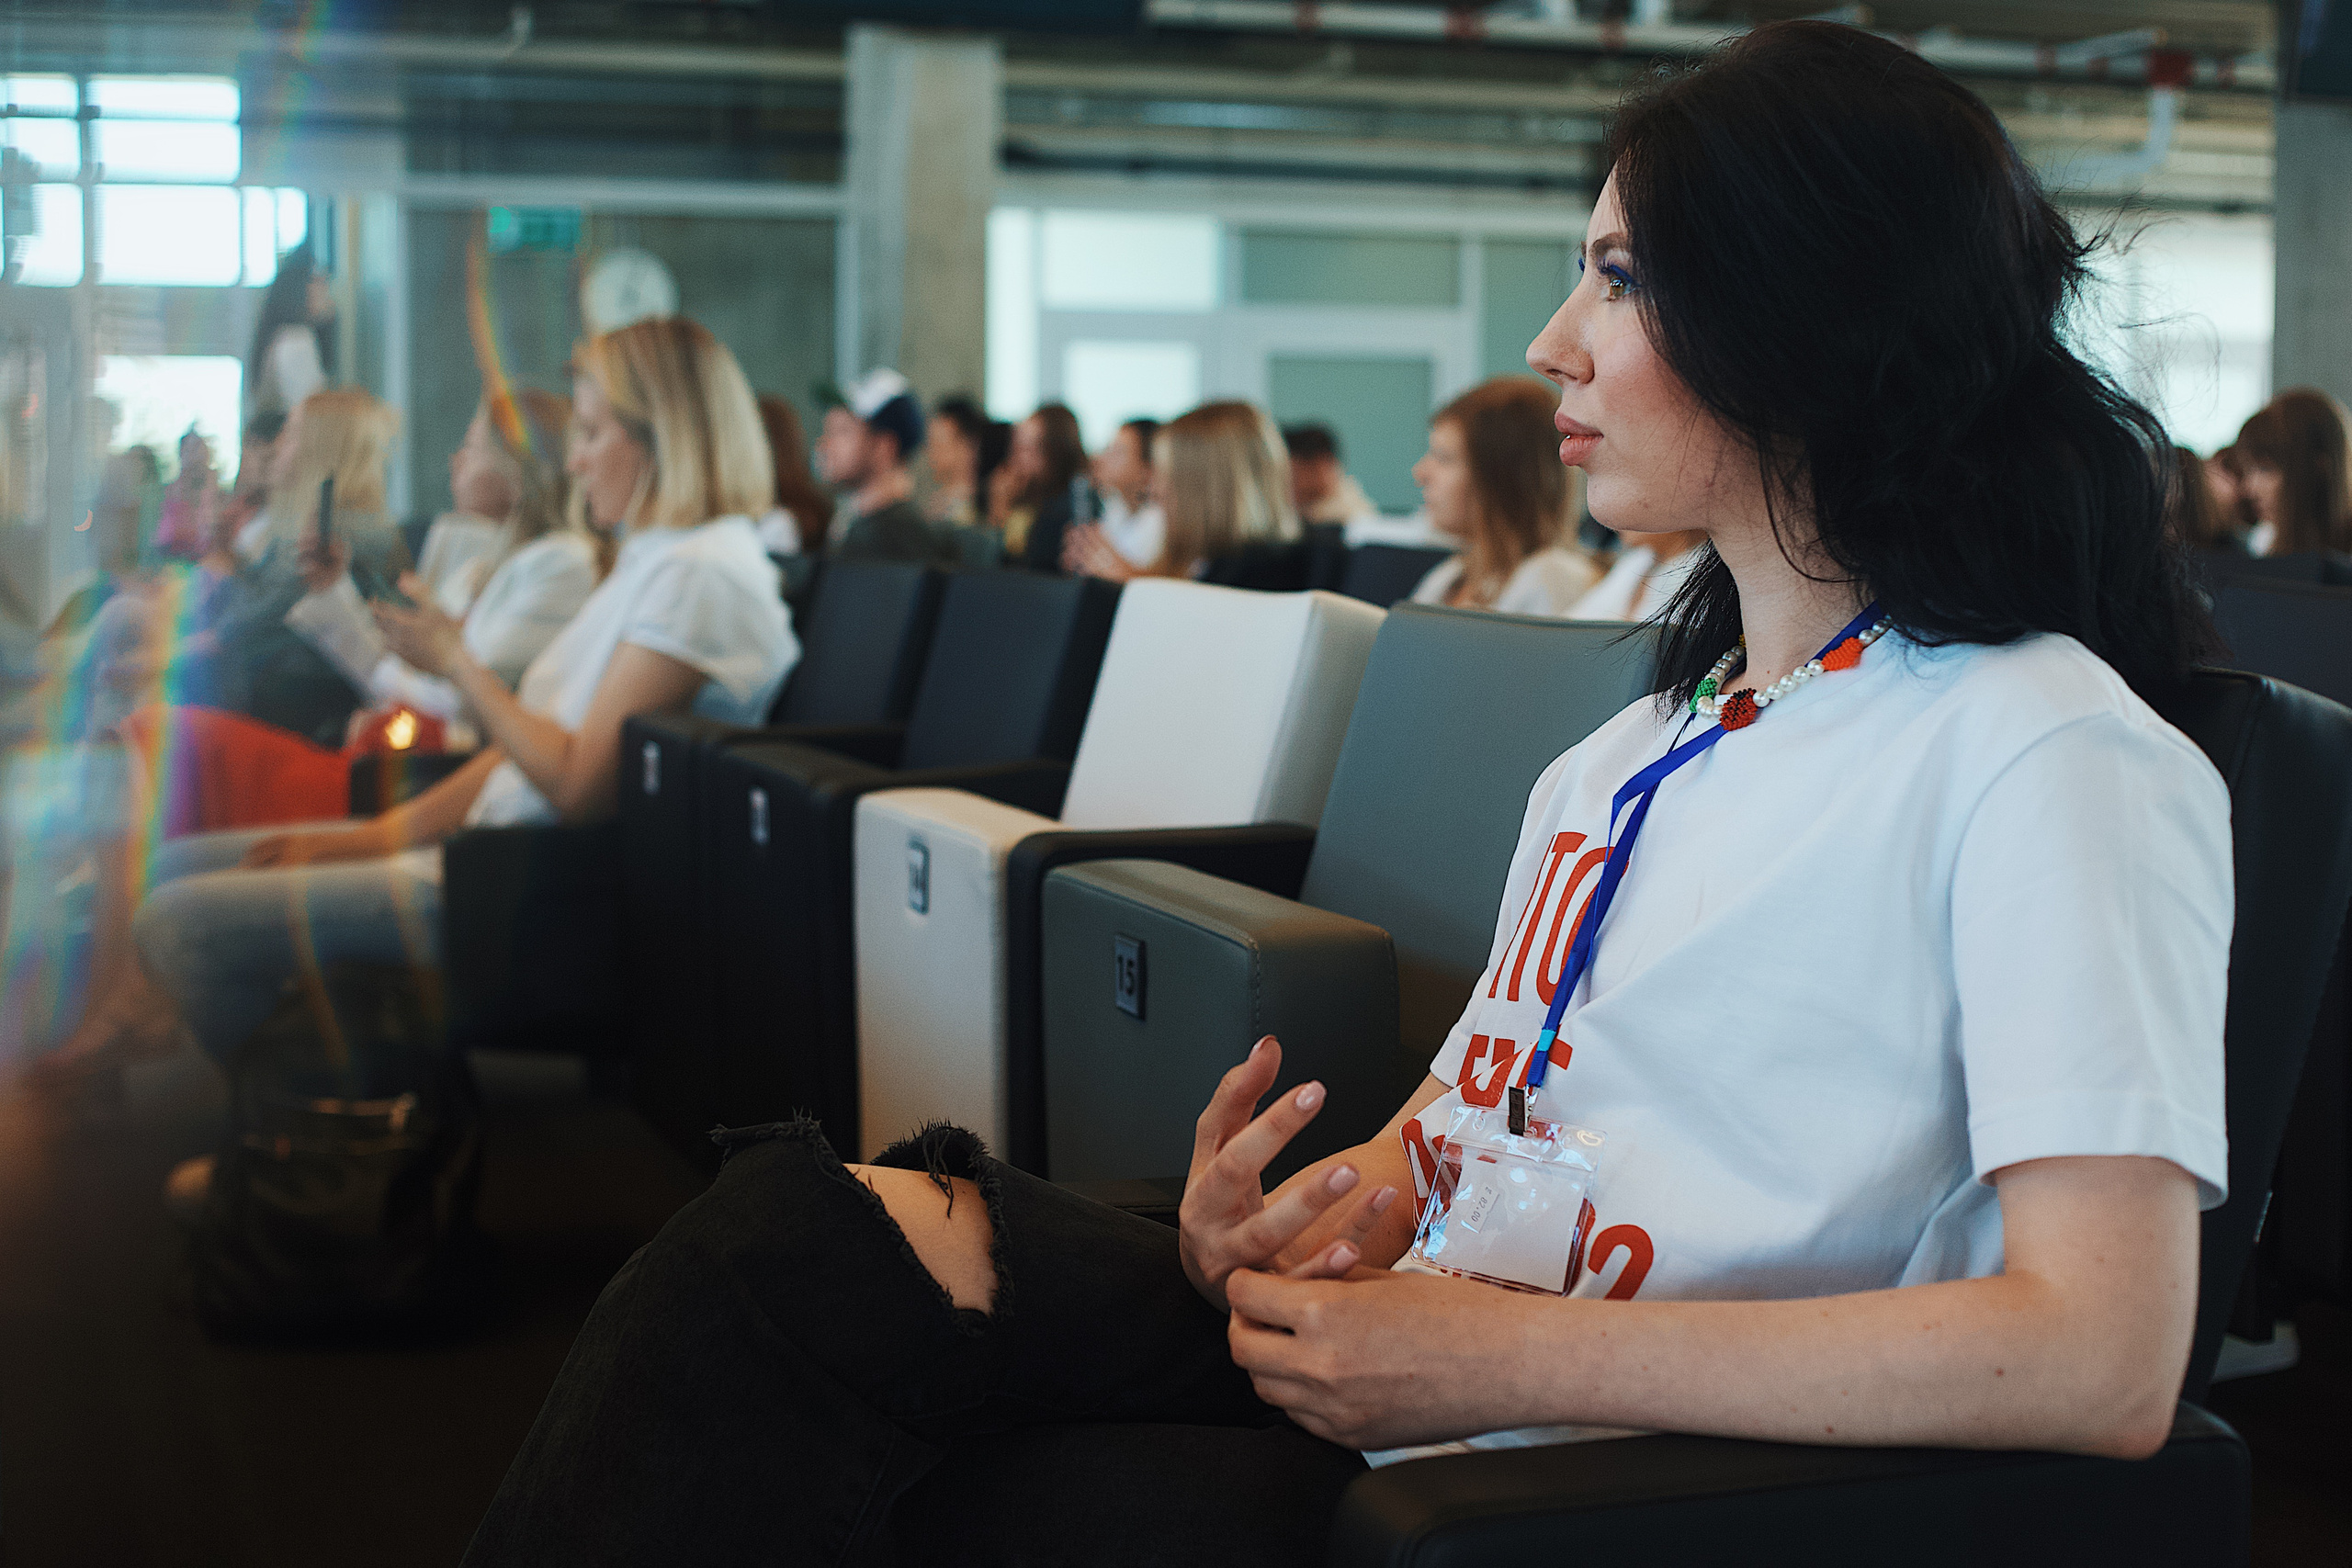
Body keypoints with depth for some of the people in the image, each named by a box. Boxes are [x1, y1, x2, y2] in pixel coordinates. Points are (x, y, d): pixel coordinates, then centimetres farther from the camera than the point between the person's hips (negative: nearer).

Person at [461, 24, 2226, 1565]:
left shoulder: (2048, 753, -8)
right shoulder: (1630, 754, 20)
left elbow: (2106, 1361, -19)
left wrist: (1508, 1354, -20)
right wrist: (1255, 1243, -7)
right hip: (1381, 1386, 8)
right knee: (833, 1232, -16)